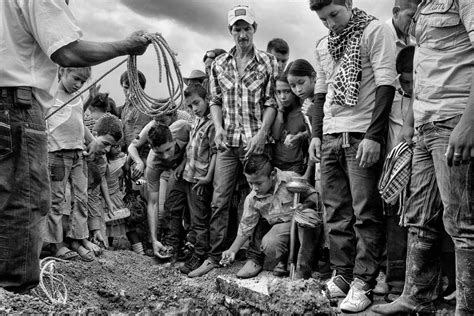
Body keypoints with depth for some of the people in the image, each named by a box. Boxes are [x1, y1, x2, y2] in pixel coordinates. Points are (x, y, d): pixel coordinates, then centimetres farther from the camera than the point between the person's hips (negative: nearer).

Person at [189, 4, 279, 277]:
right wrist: (218, 127, -3)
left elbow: (272, 103, -3)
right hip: (228, 142, 3)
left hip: (256, 141, -3)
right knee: (220, 200, 3)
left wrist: (261, 135, -14)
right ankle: (214, 257, 11)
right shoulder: (219, 64, 10)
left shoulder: (268, 63, 0)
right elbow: (215, 101, 14)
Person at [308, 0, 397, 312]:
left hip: (363, 135, -6)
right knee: (337, 212, 6)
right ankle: (342, 275, 14)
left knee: (366, 213, -5)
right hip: (330, 137, 6)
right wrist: (316, 134, 12)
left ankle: (363, 283, 1)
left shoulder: (374, 30, -1)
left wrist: (374, 135, -17)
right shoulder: (323, 46, 18)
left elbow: (386, 83, -9)